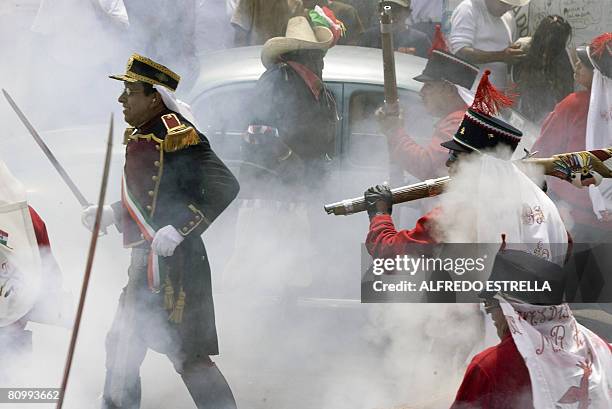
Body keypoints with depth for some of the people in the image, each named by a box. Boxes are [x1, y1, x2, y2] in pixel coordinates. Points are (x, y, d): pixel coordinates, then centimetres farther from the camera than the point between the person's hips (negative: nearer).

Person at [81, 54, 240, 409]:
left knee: (186, 354, -8)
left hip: (173, 260, -10)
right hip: (148, 260, 10)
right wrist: (110, 214, 11)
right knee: (122, 345, 18)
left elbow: (225, 187, -22)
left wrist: (177, 230, -26)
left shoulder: (177, 136, -16)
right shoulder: (140, 137, 13)